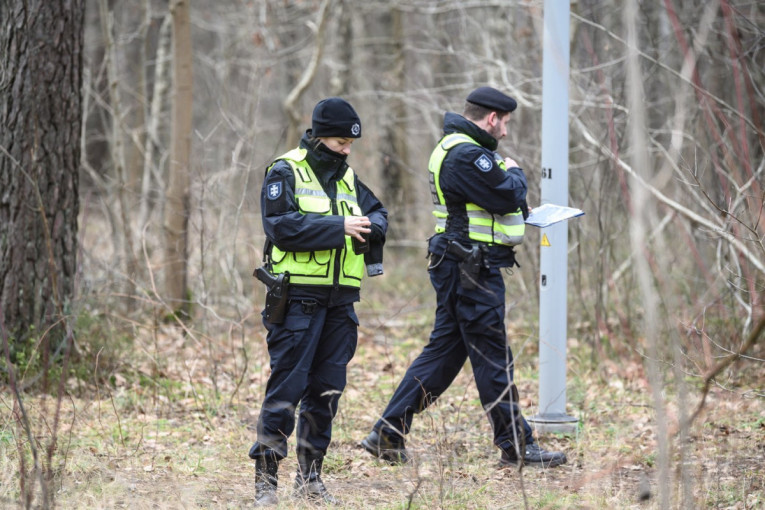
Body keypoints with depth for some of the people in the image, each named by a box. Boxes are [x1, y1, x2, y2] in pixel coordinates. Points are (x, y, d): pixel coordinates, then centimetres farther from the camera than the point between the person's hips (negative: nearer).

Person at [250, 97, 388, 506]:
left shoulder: (347, 177, 16)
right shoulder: (285, 173, -5)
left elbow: (377, 212, 20)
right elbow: (282, 226, -17)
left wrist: (371, 225, -5)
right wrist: (340, 227, -18)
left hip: (340, 299, 7)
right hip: (297, 297, -7)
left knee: (327, 389, 8)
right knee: (287, 387, -8)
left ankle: (310, 476, 17)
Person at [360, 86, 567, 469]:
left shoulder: (454, 148, 18)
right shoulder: (467, 155, -17)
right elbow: (508, 197, -19)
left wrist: (528, 213, 12)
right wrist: (515, 172, 1)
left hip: (456, 266, 11)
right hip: (473, 269, -11)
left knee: (444, 351, 12)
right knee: (493, 358, -4)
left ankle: (388, 434, 11)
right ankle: (516, 445, 2)